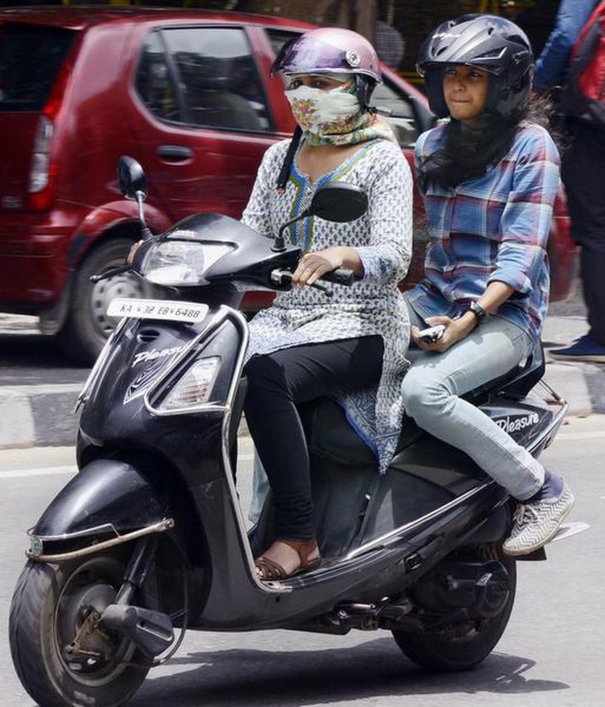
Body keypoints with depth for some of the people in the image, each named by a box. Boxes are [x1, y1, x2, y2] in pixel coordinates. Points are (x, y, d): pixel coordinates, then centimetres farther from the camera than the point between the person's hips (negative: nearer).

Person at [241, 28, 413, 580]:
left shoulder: (384, 161, -1)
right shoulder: (280, 159, 18)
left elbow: (394, 256, -13)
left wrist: (343, 256, -35)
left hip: (361, 327, -6)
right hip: (289, 316, 6)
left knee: (264, 375, -36)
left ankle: (297, 536, -33)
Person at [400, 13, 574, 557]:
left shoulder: (530, 146, -4)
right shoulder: (430, 146, 16)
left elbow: (523, 252, -12)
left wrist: (471, 318, -25)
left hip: (505, 312, -7)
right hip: (434, 301, 7)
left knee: (423, 390, -32)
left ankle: (541, 491, -16)